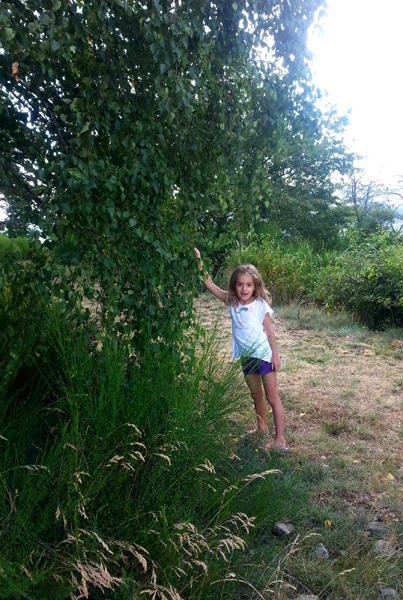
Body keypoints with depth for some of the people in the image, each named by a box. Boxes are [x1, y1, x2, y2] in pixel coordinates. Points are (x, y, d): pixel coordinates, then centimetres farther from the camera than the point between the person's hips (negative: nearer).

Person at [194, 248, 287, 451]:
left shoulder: (260, 305, -12)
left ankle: (280, 440, 9)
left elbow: (269, 331, -6)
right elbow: (209, 284, -6)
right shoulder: (231, 302, -3)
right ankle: (262, 428, 42)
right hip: (247, 357, 5)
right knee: (256, 396, 22)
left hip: (264, 355, -4)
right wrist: (199, 262, -13)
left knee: (272, 397, 3)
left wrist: (275, 354, -7)